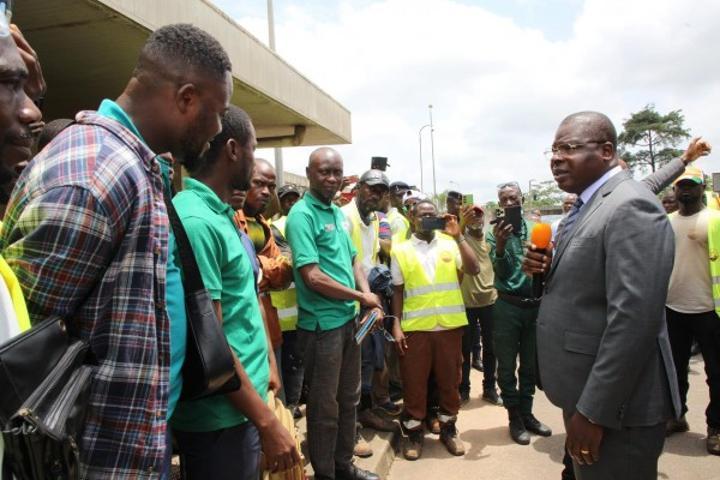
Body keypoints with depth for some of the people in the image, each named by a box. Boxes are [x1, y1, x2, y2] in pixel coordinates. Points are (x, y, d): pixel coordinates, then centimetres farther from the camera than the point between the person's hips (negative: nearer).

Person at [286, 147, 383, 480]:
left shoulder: (338, 213, 11)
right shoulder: (302, 215, -16)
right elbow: (313, 277, -23)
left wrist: (368, 298, -2)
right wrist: (361, 297, -12)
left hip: (349, 319, 8)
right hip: (322, 324, -8)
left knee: (348, 398, 20)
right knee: (324, 406, 7)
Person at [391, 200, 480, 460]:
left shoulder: (450, 244, 5)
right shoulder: (401, 251, 3)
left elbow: (474, 269, -9)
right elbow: (397, 291, 5)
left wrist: (458, 235, -13)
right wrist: (396, 325, -3)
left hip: (450, 325, 1)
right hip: (415, 327, -1)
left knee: (449, 380, 12)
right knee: (413, 382, 7)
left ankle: (448, 428, 31)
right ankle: (414, 432, 23)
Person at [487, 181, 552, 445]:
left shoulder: (536, 229, 2)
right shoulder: (496, 233, -3)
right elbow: (502, 273, -12)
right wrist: (500, 245, -27)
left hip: (535, 305, 3)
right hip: (508, 307, -2)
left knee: (530, 365, 15)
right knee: (507, 366, 5)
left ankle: (527, 413, 30)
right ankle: (514, 418, 18)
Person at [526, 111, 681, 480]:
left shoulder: (631, 206, -19)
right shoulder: (586, 206, 11)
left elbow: (633, 317, -26)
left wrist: (593, 411, -23)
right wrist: (546, 270, -2)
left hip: (614, 403, -9)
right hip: (585, 392, 9)